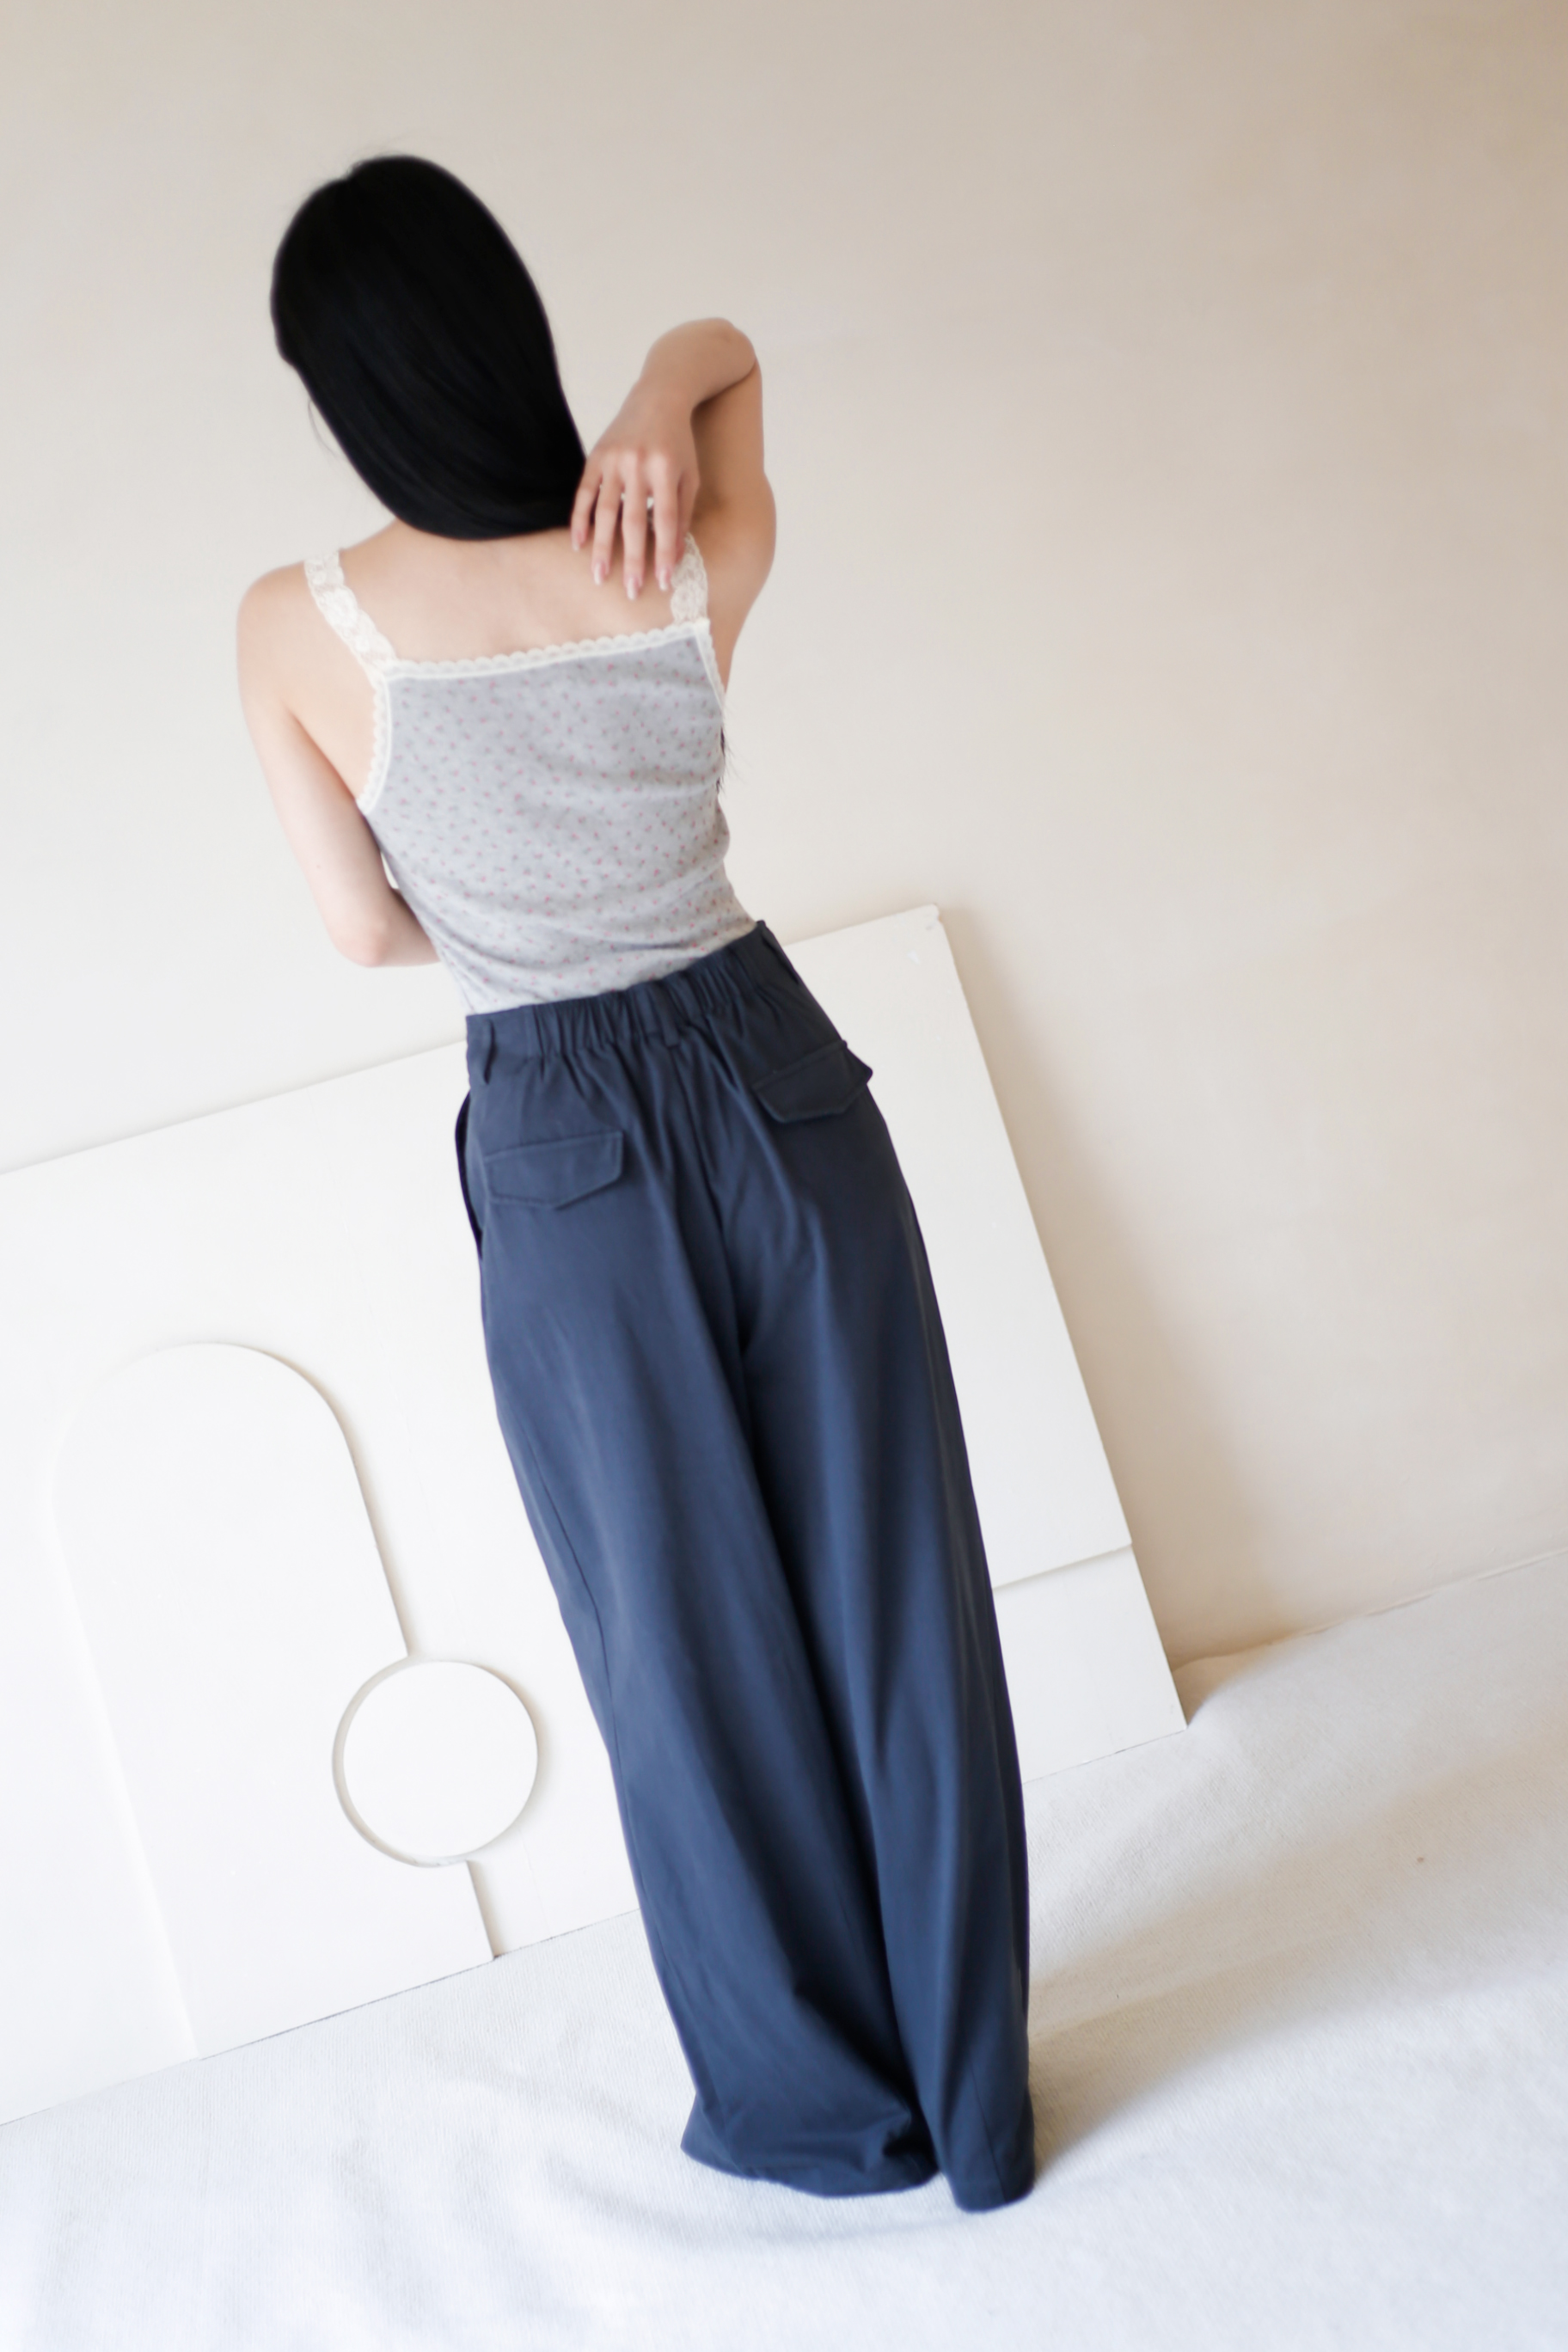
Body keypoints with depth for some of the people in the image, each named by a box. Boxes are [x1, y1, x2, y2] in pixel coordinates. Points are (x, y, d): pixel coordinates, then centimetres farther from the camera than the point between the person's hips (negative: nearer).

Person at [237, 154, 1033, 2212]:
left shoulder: (297, 632, -12)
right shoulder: (703, 565, -5)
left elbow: (372, 933, -1)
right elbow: (723, 340, 15)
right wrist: (658, 412, -5)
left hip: (562, 1155, -2)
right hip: (780, 1082, 3)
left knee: (694, 1644, 13)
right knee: (892, 1592, 13)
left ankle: (825, 2106, 34)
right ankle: (976, 2096, 30)